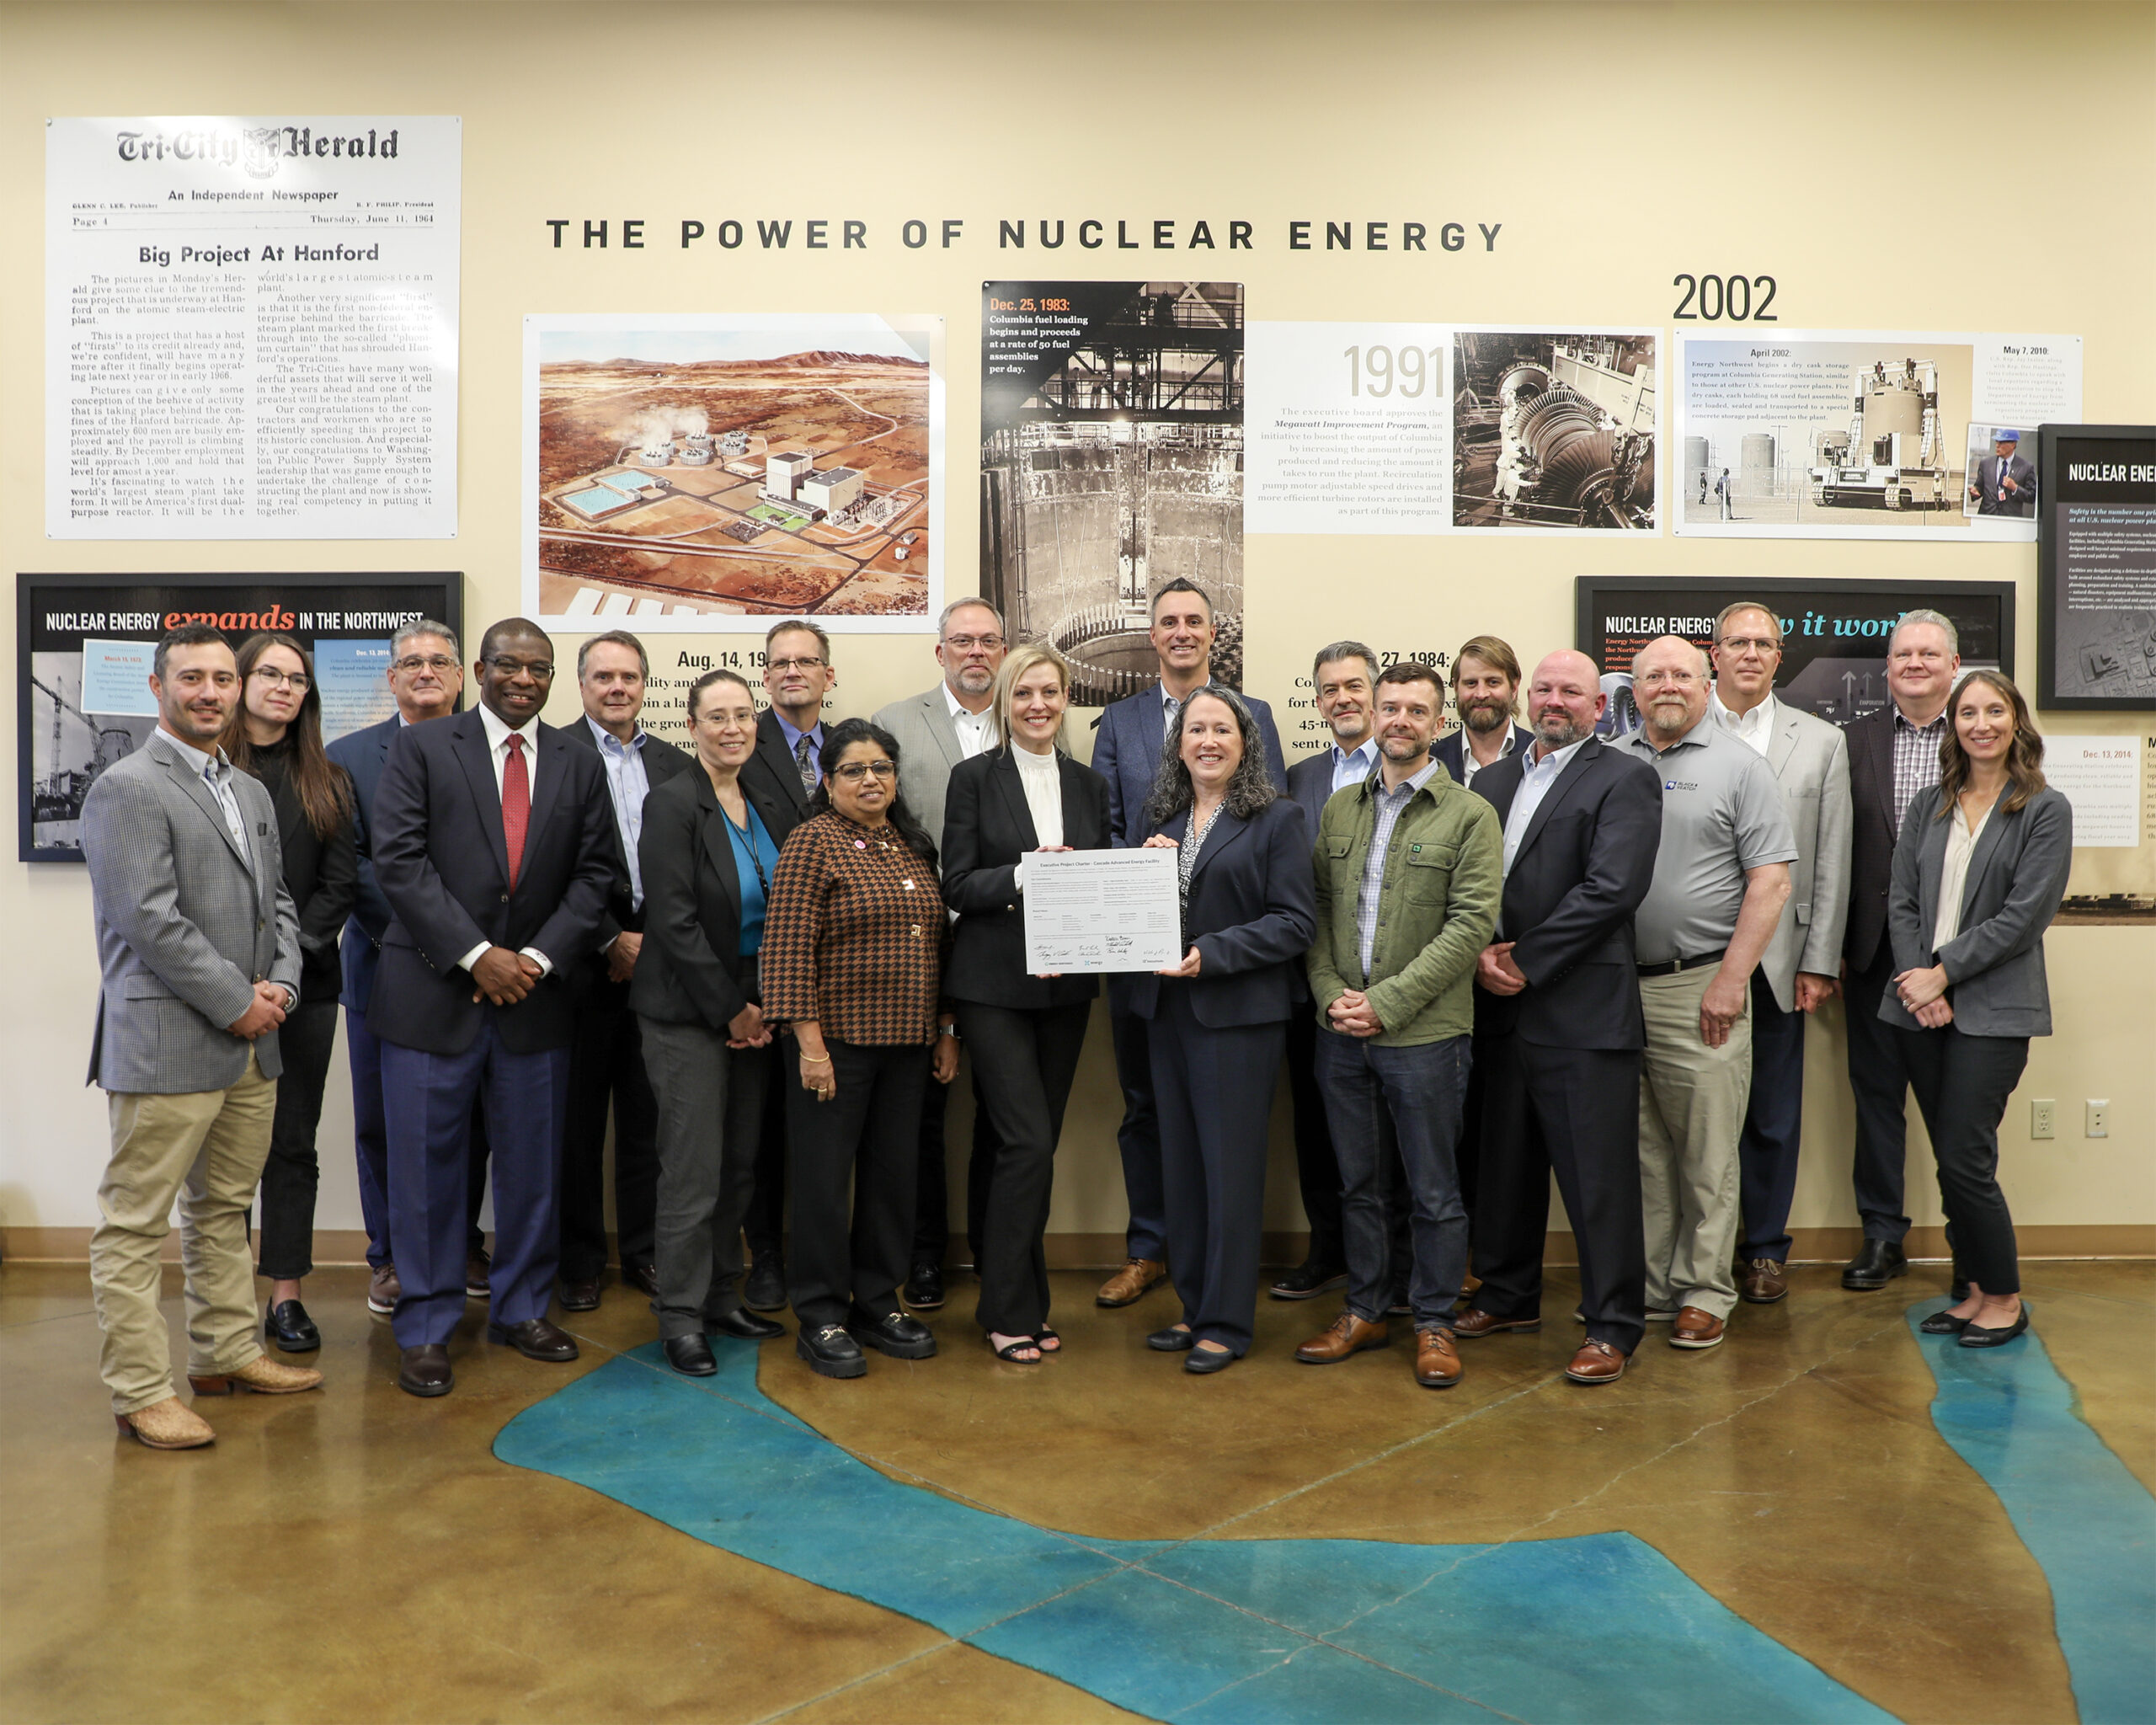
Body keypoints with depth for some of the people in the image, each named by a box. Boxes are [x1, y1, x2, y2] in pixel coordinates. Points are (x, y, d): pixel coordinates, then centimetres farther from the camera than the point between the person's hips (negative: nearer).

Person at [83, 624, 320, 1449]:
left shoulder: (253, 793, 17)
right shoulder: (127, 788, -9)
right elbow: (149, 920, -17)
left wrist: (282, 985, 1)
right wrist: (236, 1002, -14)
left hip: (251, 1045, 8)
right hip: (165, 1048, -8)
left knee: (223, 1211, 18)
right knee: (135, 1224, 1)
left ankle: (227, 1354, 30)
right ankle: (140, 1391, 9)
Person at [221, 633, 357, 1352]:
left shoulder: (327, 782, 11)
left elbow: (342, 880, 4)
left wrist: (294, 950, -9)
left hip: (304, 982, 3)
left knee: (293, 1143, 6)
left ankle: (286, 1296, 13)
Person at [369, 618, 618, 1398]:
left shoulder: (579, 765, 9)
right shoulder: (420, 748, 0)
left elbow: (594, 873, 6)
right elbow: (399, 859, -8)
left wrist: (539, 957, -7)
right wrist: (476, 955, -14)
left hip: (535, 993, 3)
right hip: (433, 991, -3)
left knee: (533, 1162, 10)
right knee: (426, 1164, 4)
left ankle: (521, 1308, 26)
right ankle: (427, 1326, 17)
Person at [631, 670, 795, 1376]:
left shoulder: (771, 807, 9)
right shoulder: (672, 805, -10)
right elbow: (675, 921, -16)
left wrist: (763, 1005, 1)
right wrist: (731, 1009, -13)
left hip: (754, 1009, 6)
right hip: (690, 1011, -6)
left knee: (740, 1164, 11)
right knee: (694, 1170, -3)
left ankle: (722, 1296, 24)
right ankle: (680, 1318, 10)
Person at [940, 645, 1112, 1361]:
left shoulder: (1089, 785, 11)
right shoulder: (974, 778, -2)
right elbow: (957, 885, -6)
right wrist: (1024, 874, -21)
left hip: (1065, 985, 4)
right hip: (994, 984, -4)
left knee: (1037, 1145, 10)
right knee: (1029, 1143, -9)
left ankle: (1017, 1298, 23)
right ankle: (1009, 1311, 5)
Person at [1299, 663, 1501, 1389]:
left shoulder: (1470, 816, -4)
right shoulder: (1338, 810, 11)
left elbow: (1470, 925, -12)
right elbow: (1316, 911, 10)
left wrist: (1386, 1002, -16)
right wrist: (1332, 993, -6)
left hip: (1425, 1034, -4)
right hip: (1341, 1032, 4)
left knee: (1434, 1189, 6)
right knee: (1359, 1183, 15)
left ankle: (1434, 1323, 21)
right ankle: (1364, 1310, 28)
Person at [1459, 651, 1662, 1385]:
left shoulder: (1624, 780, -4)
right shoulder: (1491, 781, 16)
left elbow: (1612, 888, -15)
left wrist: (1524, 961, -14)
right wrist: (1481, 954, -7)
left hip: (1583, 1012, -6)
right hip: (1502, 1007, 6)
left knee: (1599, 1175, 0)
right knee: (1507, 1162, 16)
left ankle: (1613, 1325, 13)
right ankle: (1509, 1296, 32)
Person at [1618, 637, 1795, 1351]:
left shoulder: (1739, 768, 2)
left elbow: (1770, 883, -5)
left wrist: (1730, 982, -12)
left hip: (1699, 988, -3)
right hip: (1616, 988, 4)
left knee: (1706, 1154, 1)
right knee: (1639, 1150, 10)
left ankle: (1703, 1293, 13)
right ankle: (1646, 1287, 21)